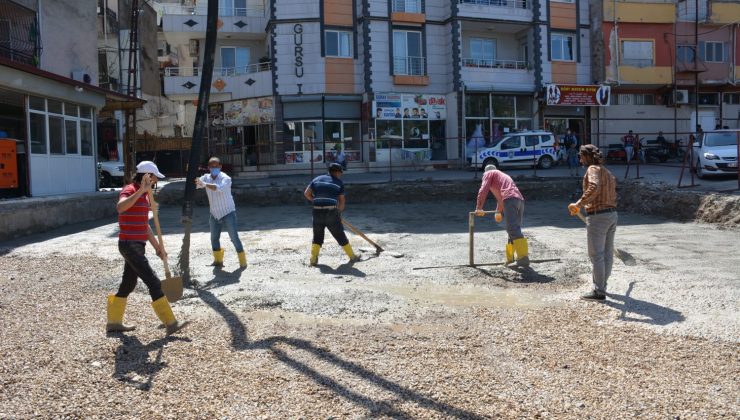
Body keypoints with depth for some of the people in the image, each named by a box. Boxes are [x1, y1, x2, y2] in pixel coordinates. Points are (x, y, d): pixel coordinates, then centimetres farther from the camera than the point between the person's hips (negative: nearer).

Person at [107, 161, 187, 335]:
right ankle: (170, 323, -8)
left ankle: (114, 322, 29)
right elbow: (120, 207, -37)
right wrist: (140, 191, -41)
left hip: (137, 245, 10)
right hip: (130, 245, -10)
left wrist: (158, 246, 21)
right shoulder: (130, 191, -13)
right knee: (153, 283, -10)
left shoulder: (144, 195, 16)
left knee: (128, 284, 17)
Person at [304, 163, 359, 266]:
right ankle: (352, 257, 21)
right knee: (340, 235, 10)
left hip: (317, 212, 2)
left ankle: (313, 259, 9)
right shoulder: (339, 182, 6)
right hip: (331, 212, -2)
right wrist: (339, 213, 20)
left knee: (317, 236, 16)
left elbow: (306, 193, 8)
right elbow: (341, 201, 6)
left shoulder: (317, 179, 13)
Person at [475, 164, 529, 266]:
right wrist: (499, 212, 60)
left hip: (510, 200, -8)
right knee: (515, 230, 13)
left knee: (514, 231, -16)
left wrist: (479, 208, 9)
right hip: (520, 200, 8)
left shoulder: (489, 173, 19)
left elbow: (483, 190, 6)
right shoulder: (504, 176, 41)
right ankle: (510, 258, 15)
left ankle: (523, 257, -27)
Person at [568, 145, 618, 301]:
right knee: (607, 253, 15)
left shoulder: (593, 169, -9)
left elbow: (594, 188, -30)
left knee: (596, 255, -3)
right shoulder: (609, 173, 19)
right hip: (612, 214, 9)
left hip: (597, 216, -9)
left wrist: (579, 204, -34)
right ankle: (601, 285, 26)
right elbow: (613, 199, 19)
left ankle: (599, 292, 2)